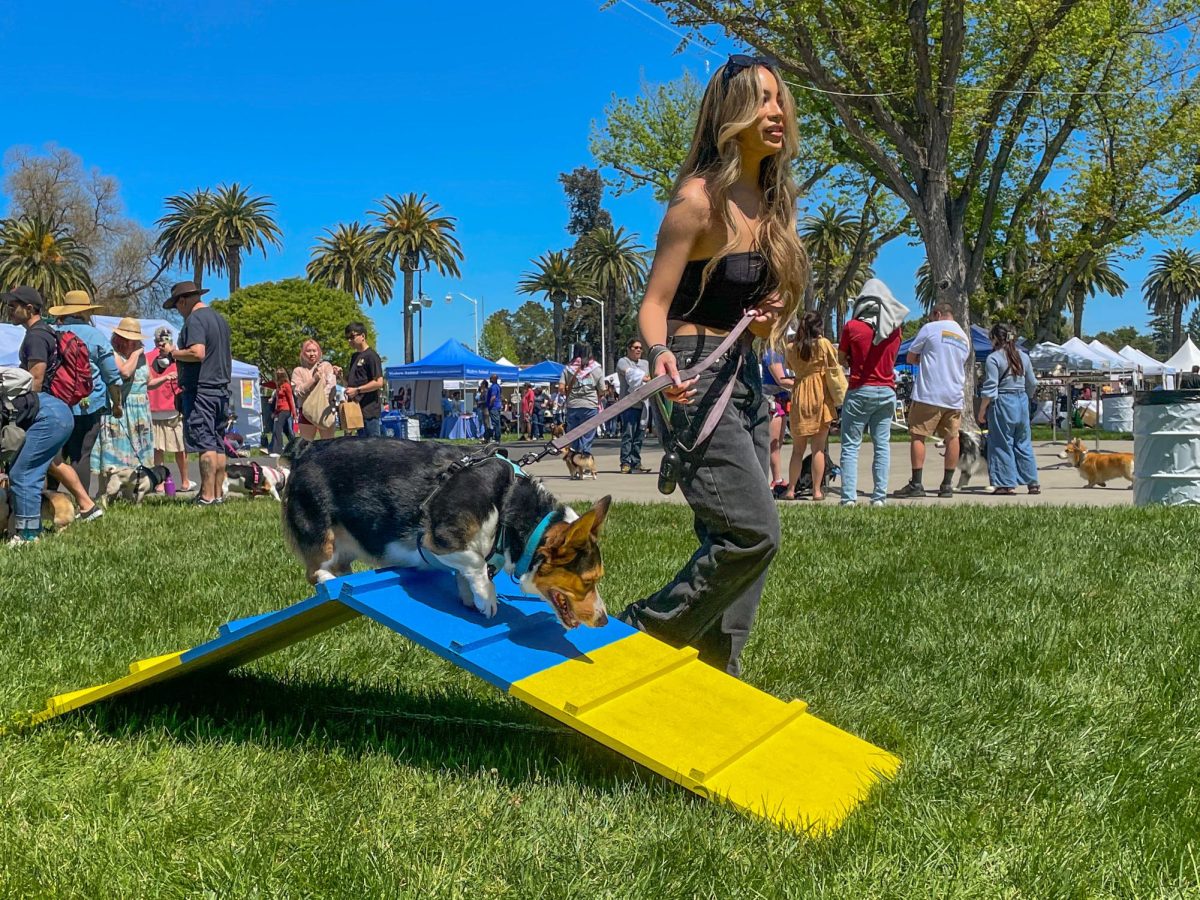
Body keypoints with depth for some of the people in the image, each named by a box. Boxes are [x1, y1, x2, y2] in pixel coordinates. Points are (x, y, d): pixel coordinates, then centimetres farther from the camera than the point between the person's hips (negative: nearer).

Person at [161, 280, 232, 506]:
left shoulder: (194, 319, -11)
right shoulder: (220, 318, 18)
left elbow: (197, 352, -23)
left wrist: (174, 354, -9)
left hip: (200, 389, -9)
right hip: (221, 388, 9)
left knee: (204, 443, -9)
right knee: (218, 443, 10)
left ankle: (207, 496, -11)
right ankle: (219, 493, 12)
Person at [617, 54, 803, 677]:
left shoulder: (772, 201, 11)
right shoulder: (698, 200, -13)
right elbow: (654, 304, -14)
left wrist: (766, 318, 0)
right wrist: (661, 355, -34)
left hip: (746, 377, 8)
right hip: (696, 378, -8)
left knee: (734, 538, 8)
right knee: (754, 531, -15)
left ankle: (717, 674, 17)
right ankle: (641, 635, 1)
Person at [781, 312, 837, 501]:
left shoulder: (791, 348, 5)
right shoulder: (824, 344, -5)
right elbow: (834, 366, 1)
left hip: (799, 395, 3)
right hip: (821, 395, -3)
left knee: (798, 449, 11)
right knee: (818, 448, 2)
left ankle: (791, 490, 10)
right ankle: (817, 491, 3)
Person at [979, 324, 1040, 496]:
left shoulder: (993, 358, -9)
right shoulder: (1023, 356, 11)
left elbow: (990, 388, -13)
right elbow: (1032, 384, 15)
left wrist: (982, 410, -6)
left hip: (1002, 403, -6)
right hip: (1022, 401, 6)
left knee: (1003, 444, 0)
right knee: (1024, 443, 13)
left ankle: (1007, 484, -1)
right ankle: (1033, 483, 14)